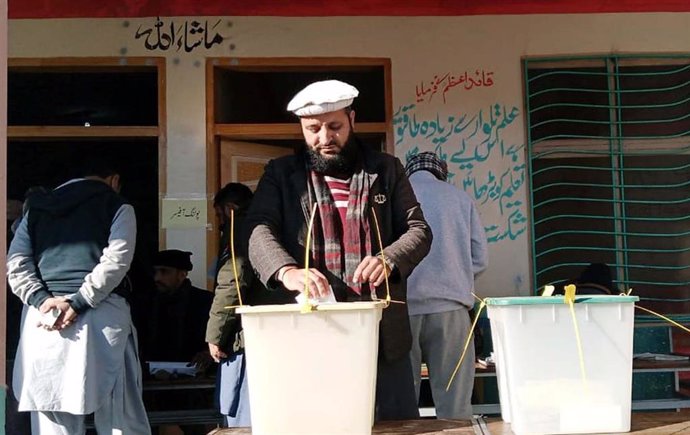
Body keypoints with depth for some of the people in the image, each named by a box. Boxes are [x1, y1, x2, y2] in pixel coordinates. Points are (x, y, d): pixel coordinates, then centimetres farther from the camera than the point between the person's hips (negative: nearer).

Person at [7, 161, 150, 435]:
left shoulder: (37, 207, 19)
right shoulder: (117, 206, 7)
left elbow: (16, 263, 7)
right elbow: (116, 261, -8)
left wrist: (43, 300, -4)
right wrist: (78, 303, -10)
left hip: (43, 319, 4)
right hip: (100, 317, -3)